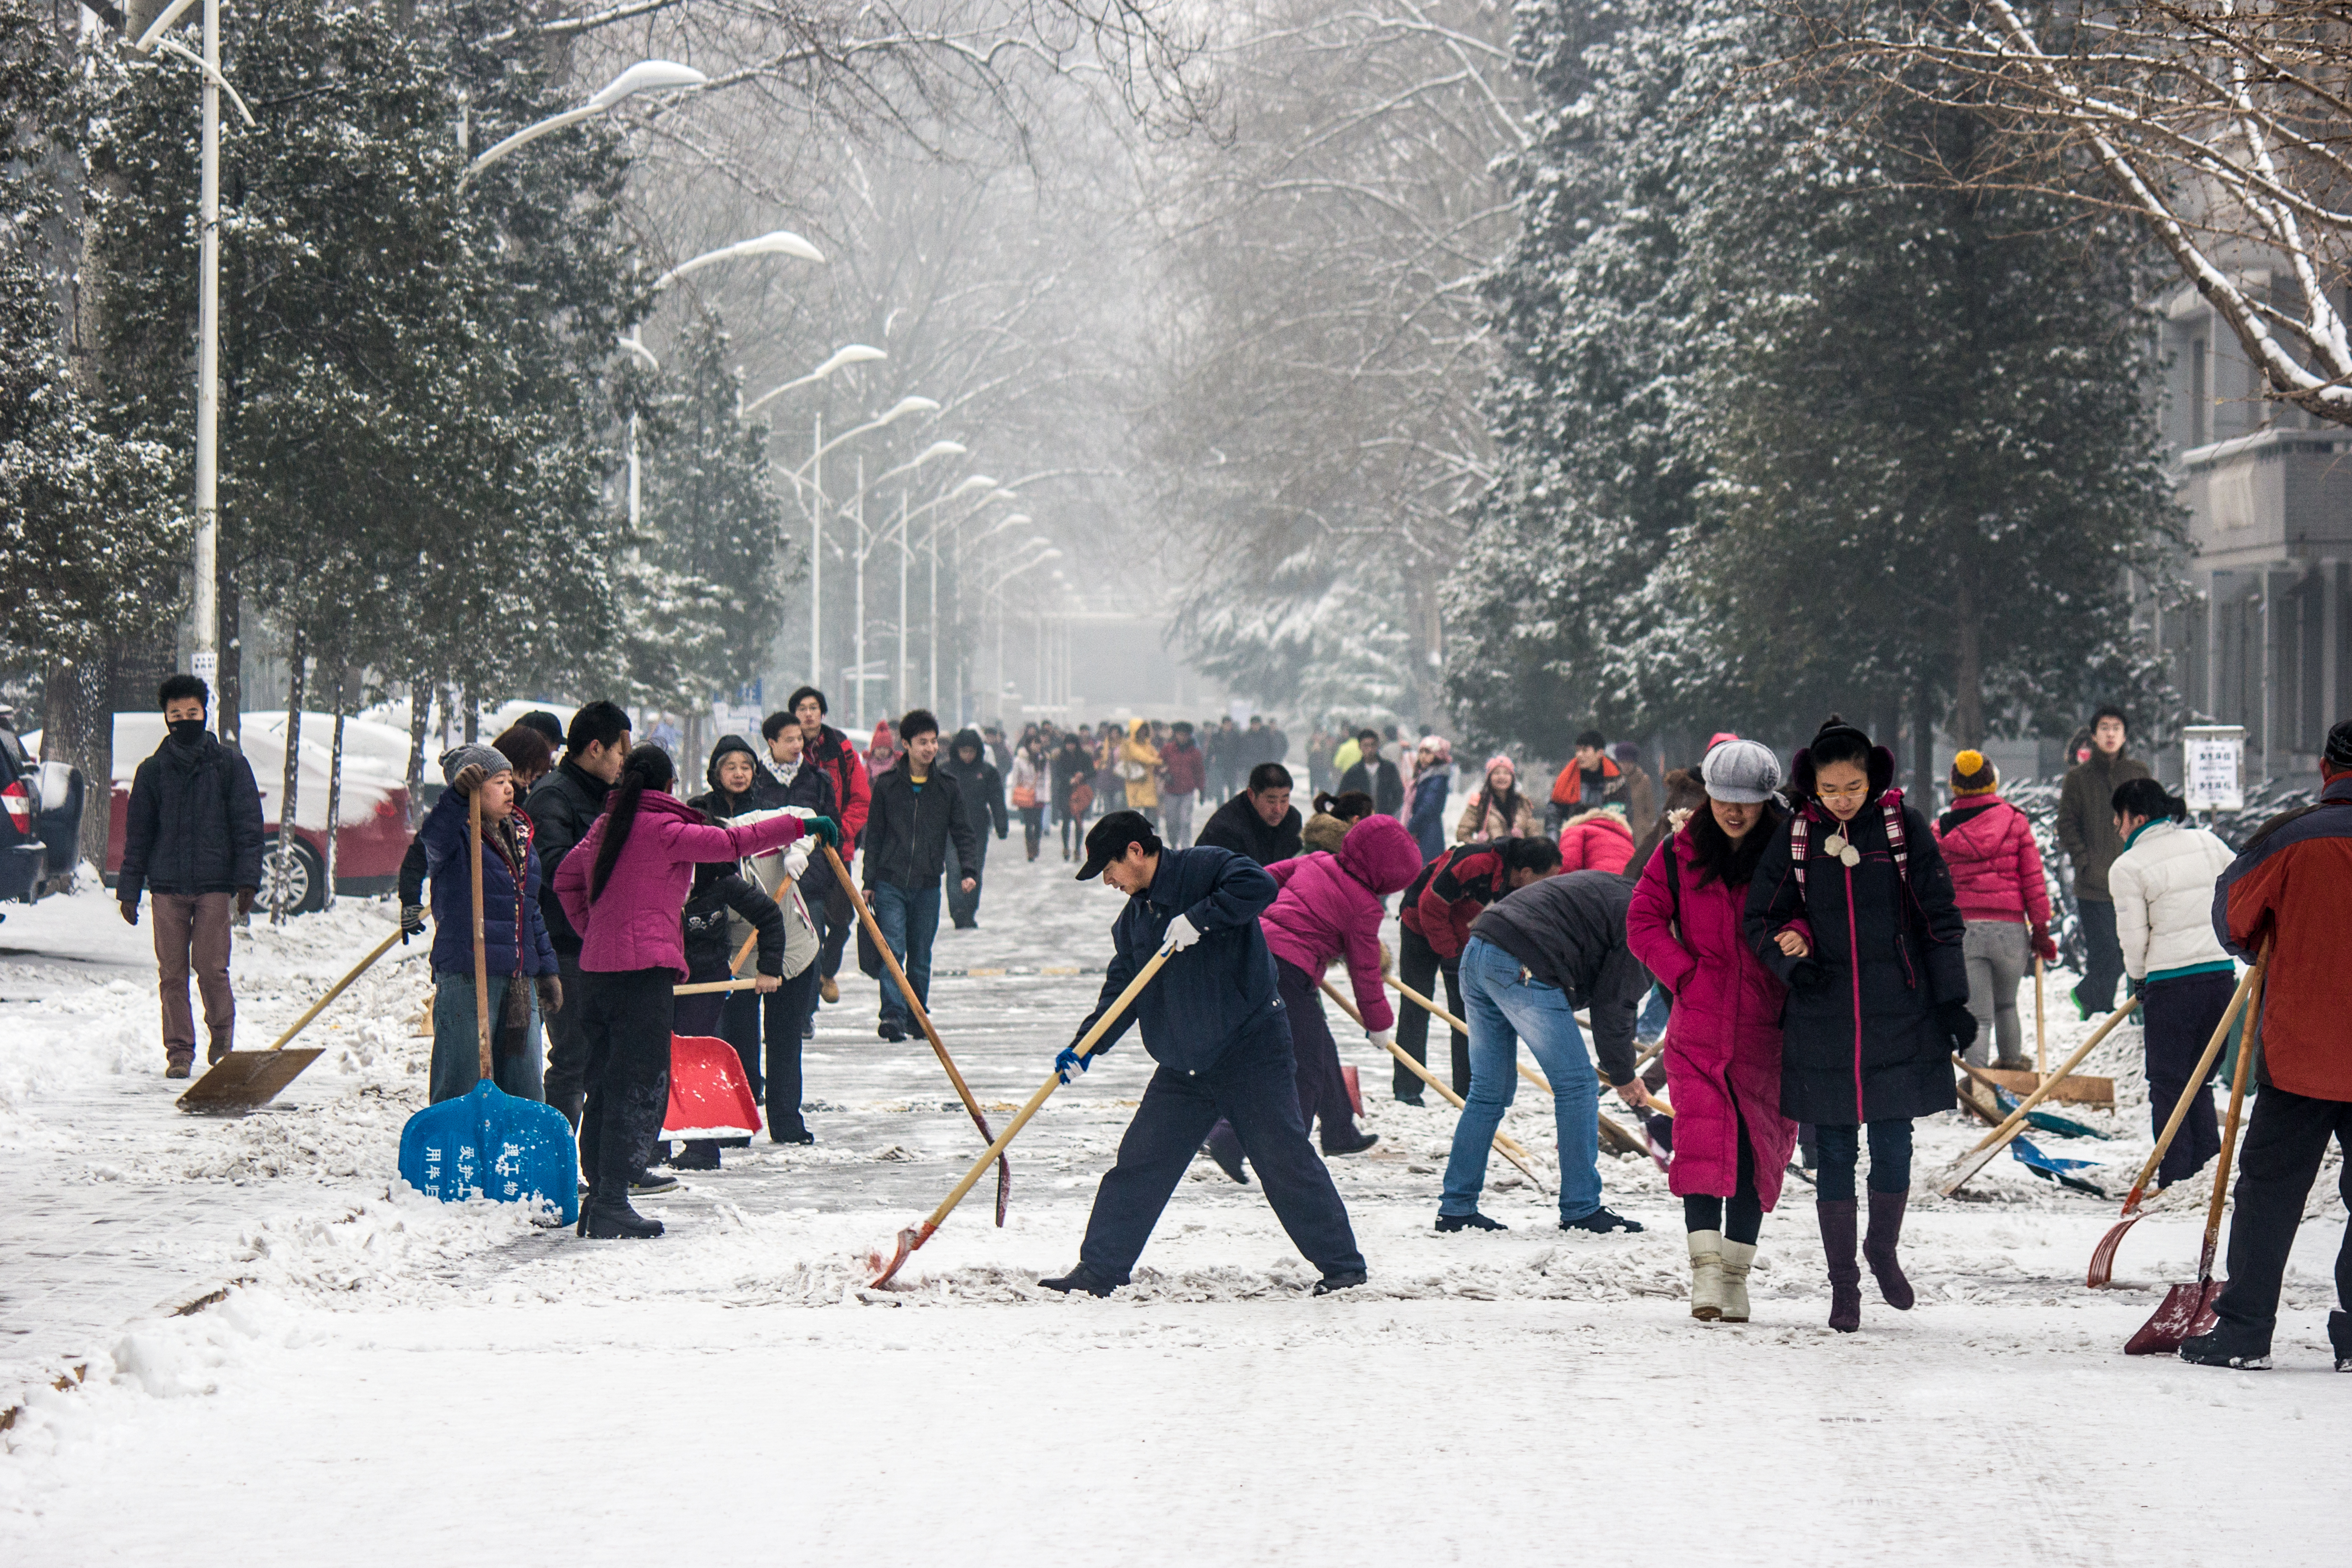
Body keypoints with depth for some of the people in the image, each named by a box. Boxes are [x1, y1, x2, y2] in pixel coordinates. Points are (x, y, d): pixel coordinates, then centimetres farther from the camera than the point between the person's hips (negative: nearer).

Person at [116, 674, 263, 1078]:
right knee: (172, 973, 0)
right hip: (166, 885, 2)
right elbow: (137, 833, 13)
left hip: (214, 883, -2)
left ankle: (222, 1038, 14)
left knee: (211, 968, -8)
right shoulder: (153, 771, 10)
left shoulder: (230, 764, 6)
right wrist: (129, 889, 8)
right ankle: (179, 1051, 7)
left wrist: (247, 881, -4)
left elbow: (248, 825, 4)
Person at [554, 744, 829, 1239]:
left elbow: (566, 879, 26)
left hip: (596, 969, 8)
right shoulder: (664, 828, -8)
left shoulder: (605, 827, 15)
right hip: (643, 970, -8)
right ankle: (612, 1203, -9)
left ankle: (600, 1199, 16)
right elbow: (730, 843, -15)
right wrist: (800, 826, -12)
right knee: (640, 1087, -5)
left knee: (607, 1084, 13)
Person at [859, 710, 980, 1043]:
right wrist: (869, 881, 4)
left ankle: (918, 1016, 20)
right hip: (890, 882, -2)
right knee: (892, 950, -13)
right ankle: (893, 1015, -18)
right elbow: (874, 836, 6)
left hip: (928, 884, 2)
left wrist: (970, 871, -7)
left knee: (921, 956, 8)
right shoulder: (887, 784, 2)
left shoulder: (947, 786, 5)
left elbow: (964, 832, 8)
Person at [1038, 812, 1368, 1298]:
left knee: (1284, 1159, -6)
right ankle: (1100, 1270, 12)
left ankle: (1343, 1265, 3)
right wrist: (1085, 1047, 1)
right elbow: (1120, 991, 13)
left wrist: (1199, 920, -26)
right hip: (1184, 1066, 7)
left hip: (1251, 1045, -7)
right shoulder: (1134, 919, 13)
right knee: (1138, 1165, 5)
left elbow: (1260, 885, -26)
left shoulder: (1204, 869, -9)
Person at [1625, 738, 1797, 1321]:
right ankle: (1706, 1262, -17)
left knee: (1757, 1147, 4)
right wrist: (1685, 974, -5)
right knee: (1702, 1137, -13)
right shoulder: (1680, 854, 4)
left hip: (1767, 1029, 0)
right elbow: (1643, 921, 5)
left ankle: (1736, 1269, 13)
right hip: (1700, 1025, 0)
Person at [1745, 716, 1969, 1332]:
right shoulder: (1796, 836, 2)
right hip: (1821, 1020, 1)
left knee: (1893, 1147, 2)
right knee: (1834, 1155, 3)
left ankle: (1884, 1252, 28)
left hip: (1899, 1015, -1)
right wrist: (1792, 959, -12)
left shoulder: (1904, 828, -1)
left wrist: (1952, 1000, 0)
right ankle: (1843, 1283, 13)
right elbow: (1759, 918, 8)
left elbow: (1939, 917, 2)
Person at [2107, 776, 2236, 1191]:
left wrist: (2137, 977, 11)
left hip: (2171, 982, -5)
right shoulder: (2206, 842, 7)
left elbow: (2134, 937, -8)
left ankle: (2175, 1182, 3)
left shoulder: (2127, 867, -8)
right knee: (2199, 1078, 18)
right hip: (2221, 971, 5)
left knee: (2168, 1084, 5)